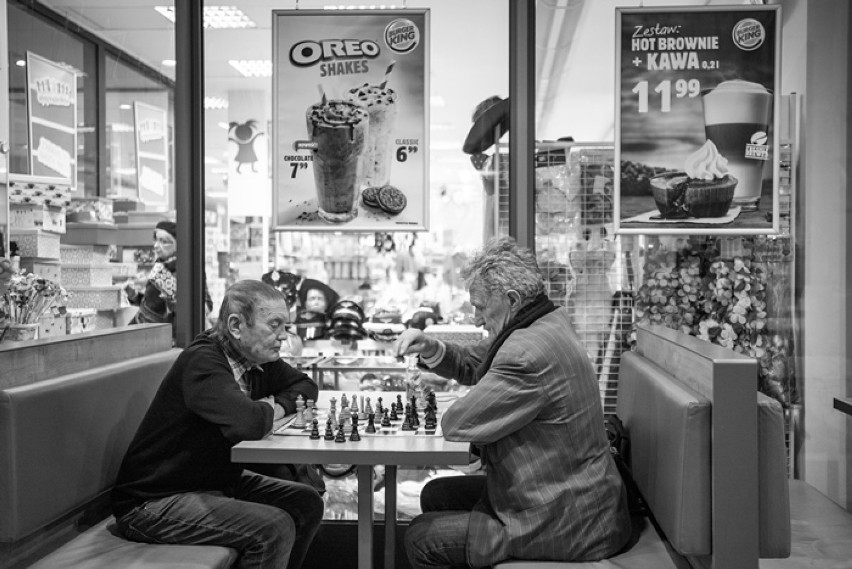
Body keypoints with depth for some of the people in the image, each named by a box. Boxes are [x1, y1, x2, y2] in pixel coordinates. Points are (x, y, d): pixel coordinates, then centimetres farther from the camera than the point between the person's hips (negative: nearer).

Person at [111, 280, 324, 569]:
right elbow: (249, 423, -39)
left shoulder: (257, 359, 1)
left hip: (217, 482, 9)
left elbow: (305, 386, 15)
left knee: (307, 504, 3)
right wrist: (269, 410, -15)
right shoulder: (201, 362, -25)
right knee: (275, 528, -23)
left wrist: (279, 404, -7)